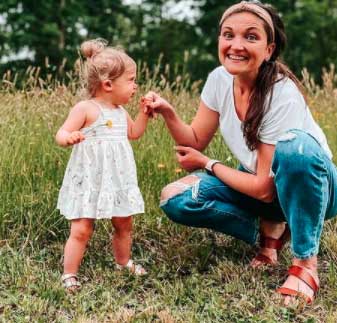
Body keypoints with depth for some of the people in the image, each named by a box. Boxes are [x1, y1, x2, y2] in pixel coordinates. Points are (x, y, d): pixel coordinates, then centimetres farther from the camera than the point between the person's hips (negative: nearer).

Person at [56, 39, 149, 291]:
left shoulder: (120, 111, 12)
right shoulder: (85, 109, -12)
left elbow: (134, 133, 27)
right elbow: (61, 134, -17)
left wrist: (144, 112, 15)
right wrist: (69, 137, -40)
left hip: (118, 180, 7)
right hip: (88, 181, -7)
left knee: (124, 225, 16)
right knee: (82, 230, -7)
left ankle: (124, 262, 38)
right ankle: (69, 274, 5)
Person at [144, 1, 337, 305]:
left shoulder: (282, 96, -30)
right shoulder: (220, 79, -11)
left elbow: (266, 188, -27)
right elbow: (196, 142, 0)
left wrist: (208, 164, -14)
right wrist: (169, 113, -19)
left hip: (310, 185, -6)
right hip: (258, 184, 6)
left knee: (294, 146, -40)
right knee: (175, 198, -15)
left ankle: (306, 262, -21)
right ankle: (269, 230, 2)